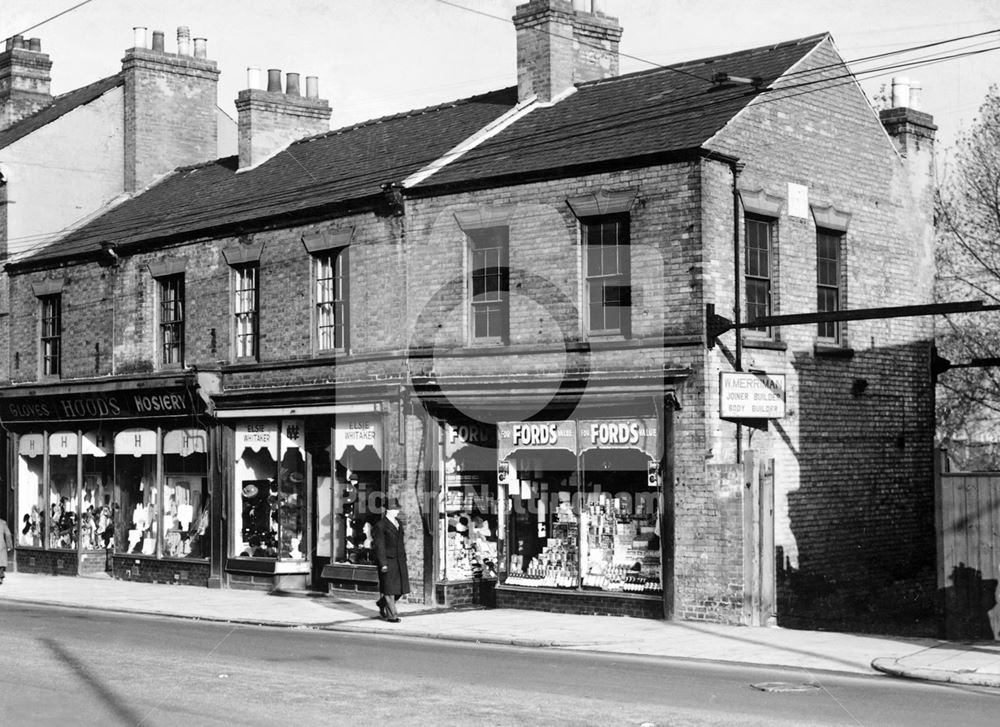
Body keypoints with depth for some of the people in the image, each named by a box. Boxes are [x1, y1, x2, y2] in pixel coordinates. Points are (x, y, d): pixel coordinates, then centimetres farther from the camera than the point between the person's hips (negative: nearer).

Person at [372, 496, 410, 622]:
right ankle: (391, 615, 8)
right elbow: (379, 546, -12)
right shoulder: (380, 525, -9)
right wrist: (383, 564, -16)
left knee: (401, 588, 7)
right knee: (389, 589, -1)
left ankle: (382, 604, 29)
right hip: (388, 560, -7)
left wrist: (404, 559, 16)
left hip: (399, 560, 7)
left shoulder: (398, 523, 14)